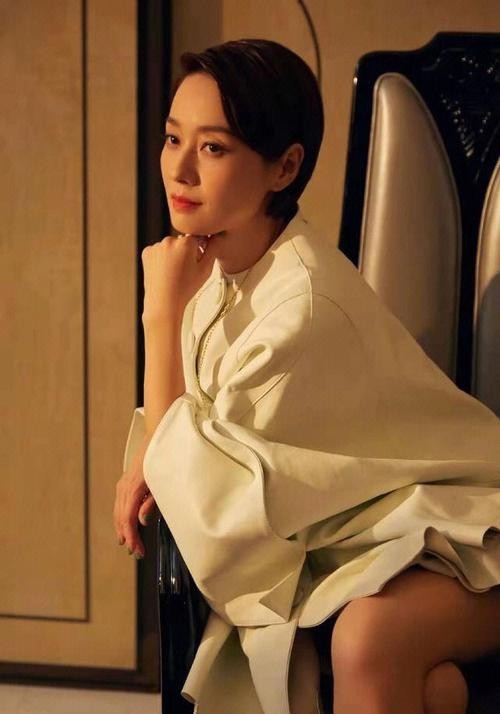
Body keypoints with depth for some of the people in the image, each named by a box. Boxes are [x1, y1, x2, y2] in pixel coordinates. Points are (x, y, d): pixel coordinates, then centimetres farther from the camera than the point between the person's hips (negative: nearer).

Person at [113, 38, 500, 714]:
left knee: (368, 636, -36)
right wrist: (146, 461, -6)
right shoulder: (217, 265, -1)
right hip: (351, 530, 7)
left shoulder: (306, 304, -27)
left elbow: (192, 477, -18)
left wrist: (163, 312, -18)